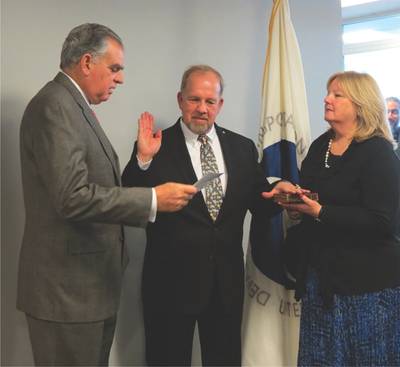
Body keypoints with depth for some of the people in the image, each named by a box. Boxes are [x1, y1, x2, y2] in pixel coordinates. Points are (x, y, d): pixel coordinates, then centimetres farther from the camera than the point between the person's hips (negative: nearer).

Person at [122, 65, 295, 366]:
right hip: (172, 279, -3)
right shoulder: (158, 147, -6)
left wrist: (278, 192, -13)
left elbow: (260, 205, 9)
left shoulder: (242, 148, 7)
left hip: (227, 280, 4)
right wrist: (143, 159, -26)